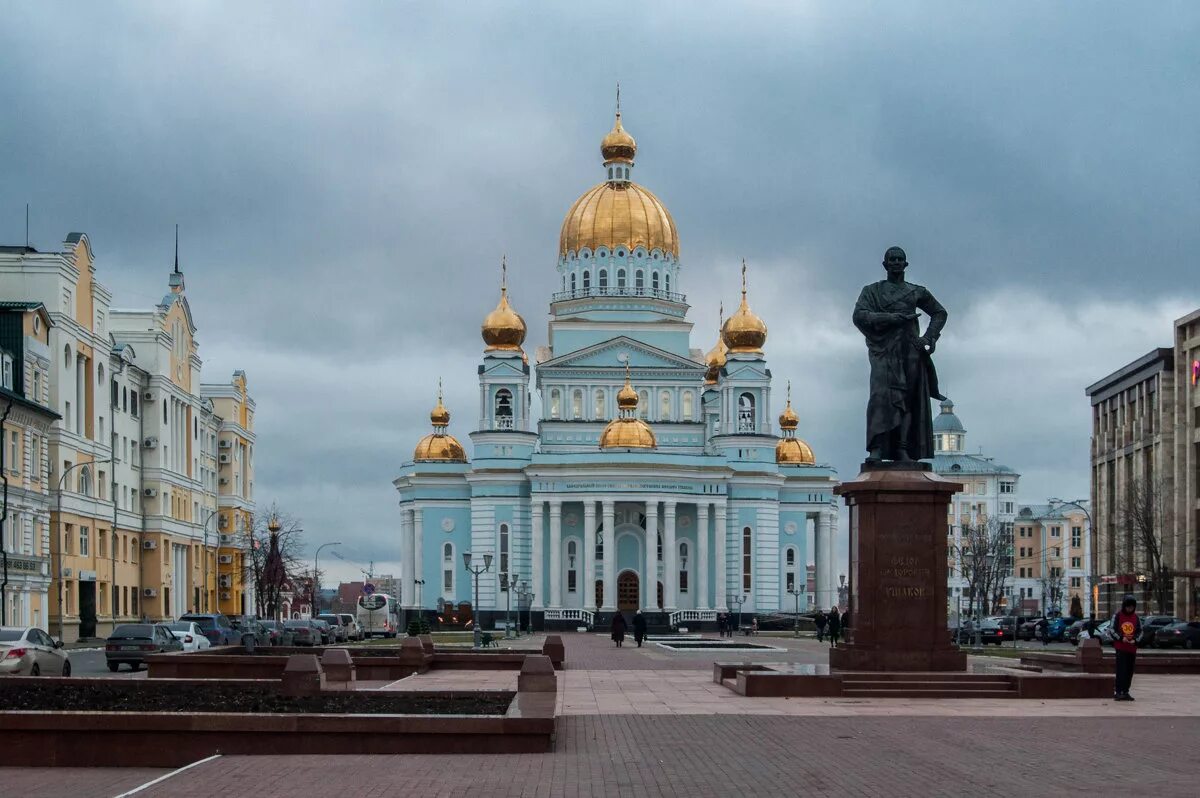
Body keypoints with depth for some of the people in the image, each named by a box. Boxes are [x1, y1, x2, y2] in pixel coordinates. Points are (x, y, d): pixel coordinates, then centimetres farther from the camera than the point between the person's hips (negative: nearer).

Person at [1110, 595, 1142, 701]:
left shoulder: (1136, 618, 9)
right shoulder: (1117, 616, 0)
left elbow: (1140, 631, 12)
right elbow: (1112, 630, -1)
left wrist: (1135, 640, -6)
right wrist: (1121, 638, -14)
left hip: (1132, 648, 4)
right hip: (1120, 647, -4)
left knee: (1129, 671, 6)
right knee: (1121, 670, -11)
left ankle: (1125, 692, 13)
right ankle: (1117, 692, -11)